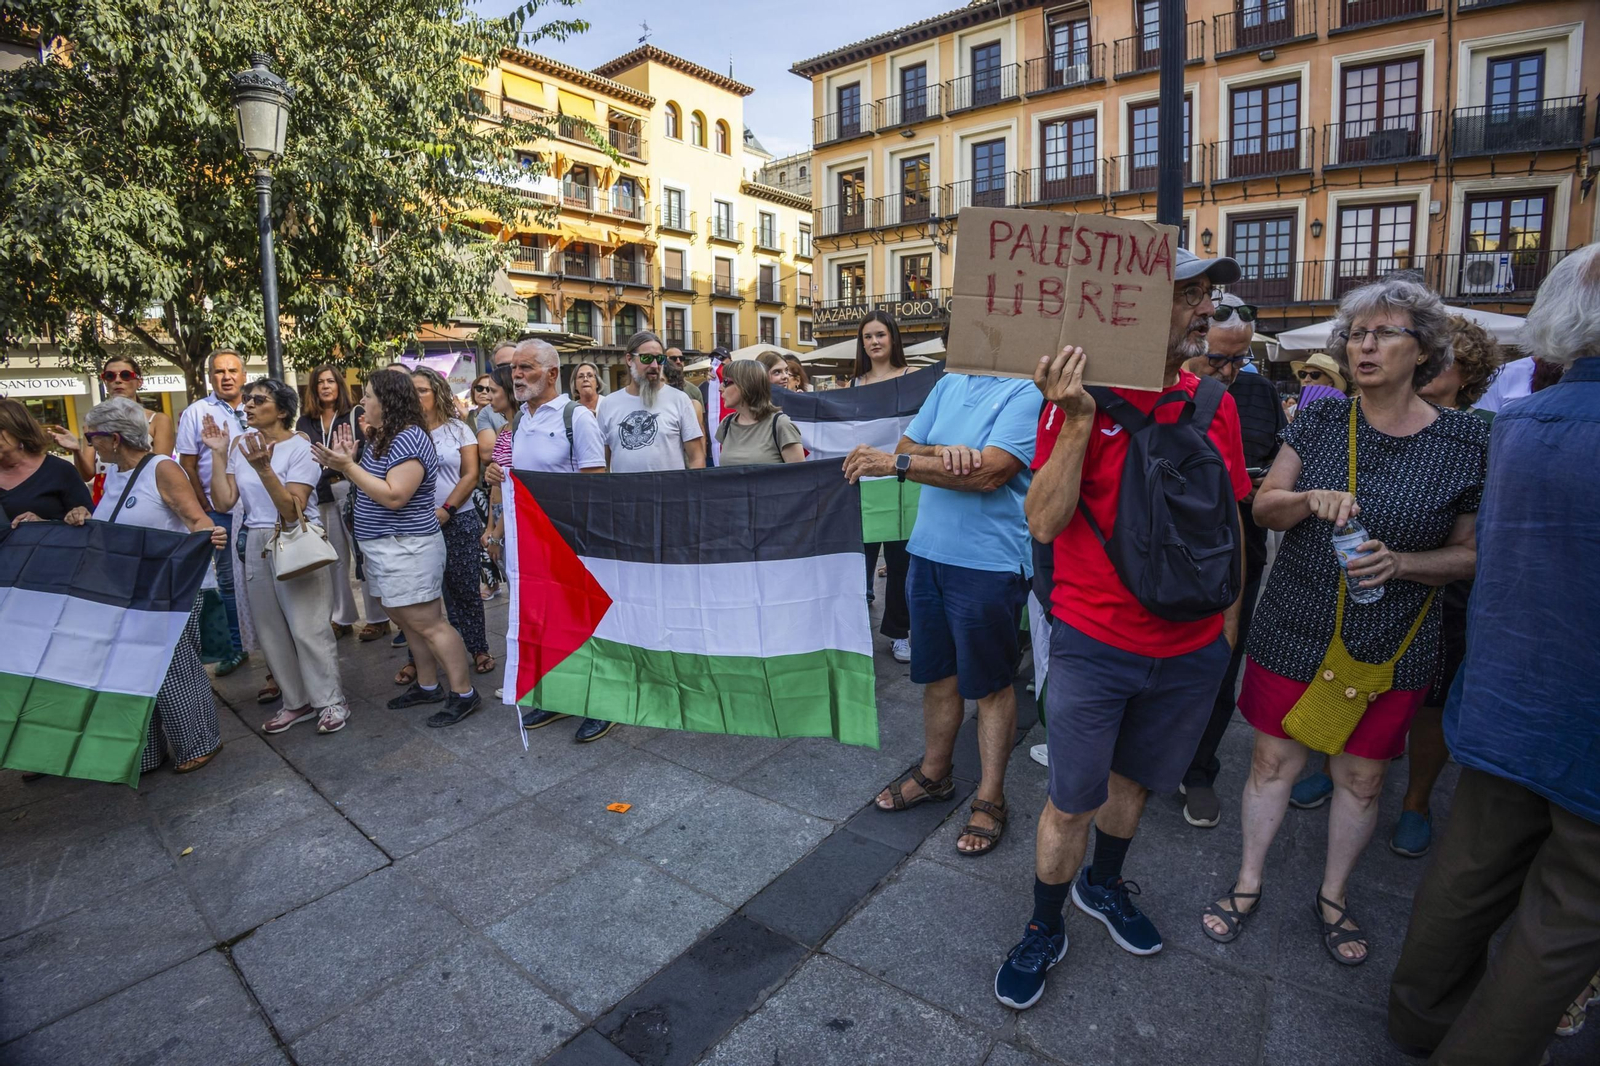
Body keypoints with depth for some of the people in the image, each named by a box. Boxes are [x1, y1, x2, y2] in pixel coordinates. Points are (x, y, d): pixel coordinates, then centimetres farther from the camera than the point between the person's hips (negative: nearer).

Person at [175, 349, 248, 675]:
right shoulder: (196, 413, 2)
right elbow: (187, 464, 2)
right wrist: (205, 507, -2)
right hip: (221, 511, -1)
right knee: (228, 579, 7)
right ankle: (237, 647, 17)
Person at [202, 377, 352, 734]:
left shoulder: (300, 448, -11)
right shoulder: (240, 443, 5)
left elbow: (293, 511, -19)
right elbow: (223, 503, -1)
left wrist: (263, 468, -28)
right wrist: (218, 453, -4)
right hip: (257, 545, 6)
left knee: (308, 627, -3)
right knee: (271, 630, 11)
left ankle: (331, 701, 11)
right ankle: (297, 701, 25)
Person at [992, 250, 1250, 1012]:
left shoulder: (1215, 404, 2)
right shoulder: (1083, 400, -11)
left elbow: (1231, 518, 12)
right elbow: (1044, 523, -18)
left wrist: (1229, 616, 13)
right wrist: (1077, 421, -27)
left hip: (1190, 648, 5)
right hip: (1095, 643, -4)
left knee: (1133, 779, 23)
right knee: (1070, 802, 7)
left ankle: (1102, 886, 49)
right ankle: (1044, 929, 32)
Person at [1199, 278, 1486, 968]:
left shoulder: (1464, 440, -4)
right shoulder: (1319, 420, -1)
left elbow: (1469, 553, 0)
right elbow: (1263, 507, 0)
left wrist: (1400, 562, -19)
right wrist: (1311, 500, -21)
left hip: (1391, 645, 0)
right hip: (1293, 631, 0)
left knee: (1361, 777, 14)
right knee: (1273, 760, 9)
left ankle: (1334, 895, 38)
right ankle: (1249, 883, 29)